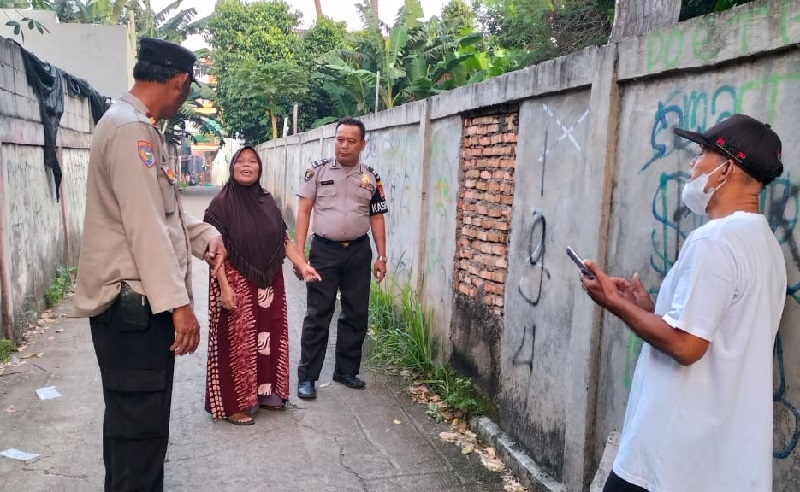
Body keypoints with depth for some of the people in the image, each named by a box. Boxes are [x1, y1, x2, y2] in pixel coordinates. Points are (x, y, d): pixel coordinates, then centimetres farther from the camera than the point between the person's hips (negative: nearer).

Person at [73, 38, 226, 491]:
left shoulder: (137, 126, 17)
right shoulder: (132, 129, -17)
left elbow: (163, 210, 24)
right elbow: (145, 225, -23)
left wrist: (205, 236, 11)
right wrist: (179, 302, -23)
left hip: (136, 300, 11)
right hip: (133, 302, -11)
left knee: (135, 420, 20)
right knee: (141, 424, -2)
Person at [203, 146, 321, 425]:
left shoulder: (267, 201, 7)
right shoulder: (221, 204, -9)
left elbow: (283, 239, 11)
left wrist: (302, 265, 0)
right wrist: (224, 287, -19)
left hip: (269, 283, 6)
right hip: (237, 284, -6)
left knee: (269, 335, 12)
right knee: (238, 340, 1)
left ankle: (264, 391, 28)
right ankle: (234, 403, 14)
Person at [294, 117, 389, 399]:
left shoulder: (371, 177, 4)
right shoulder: (317, 171, -1)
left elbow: (376, 217, 8)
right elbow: (304, 211, -2)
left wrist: (381, 256, 3)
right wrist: (299, 251, -8)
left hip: (358, 251, 3)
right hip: (324, 250, -2)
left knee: (356, 314, 10)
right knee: (317, 314, 1)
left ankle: (347, 370, 25)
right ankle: (307, 376, 10)